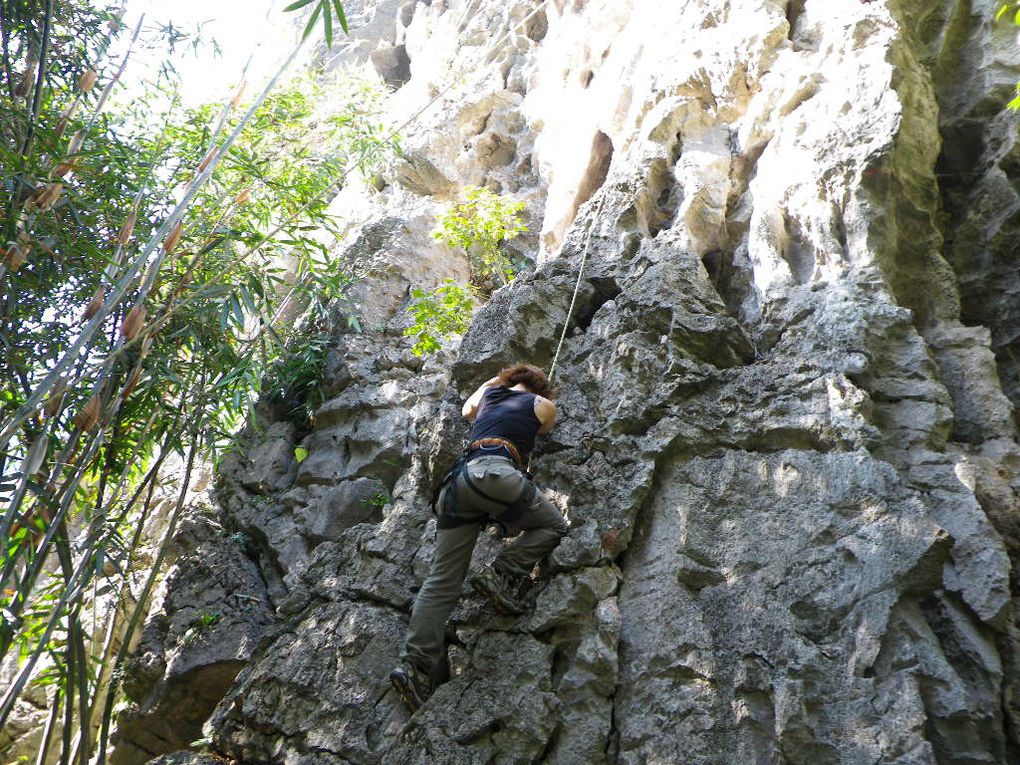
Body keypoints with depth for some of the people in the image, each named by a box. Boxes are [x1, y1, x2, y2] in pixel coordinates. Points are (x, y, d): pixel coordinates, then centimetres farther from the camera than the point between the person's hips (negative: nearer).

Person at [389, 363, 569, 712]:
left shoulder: (489, 393, 30)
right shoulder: (543, 405, 19)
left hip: (456, 482, 5)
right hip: (495, 473, -5)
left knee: (442, 582, 0)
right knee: (553, 525, 17)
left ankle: (415, 666, -13)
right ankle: (501, 574, -5)